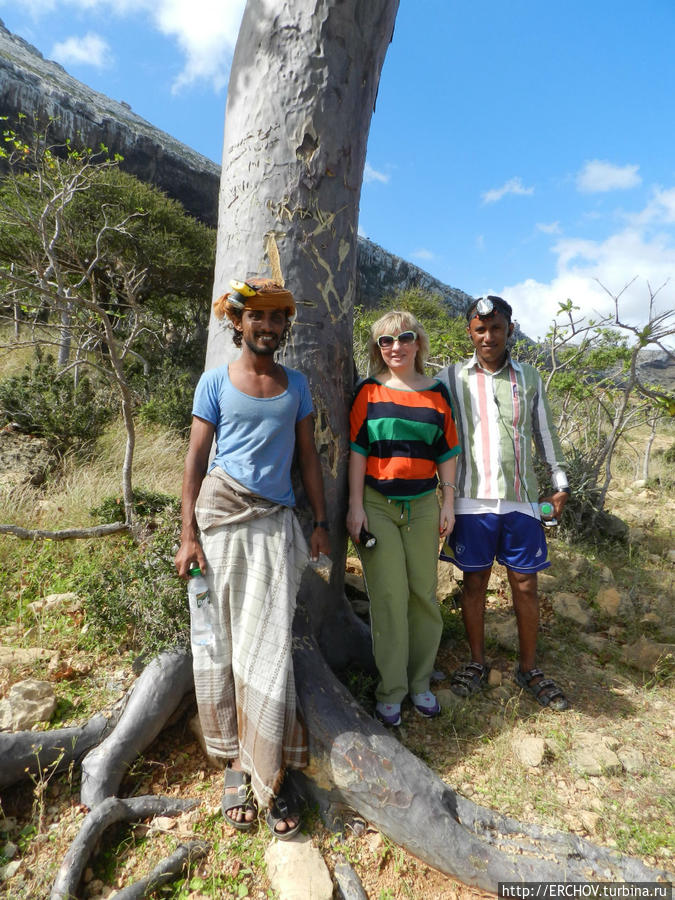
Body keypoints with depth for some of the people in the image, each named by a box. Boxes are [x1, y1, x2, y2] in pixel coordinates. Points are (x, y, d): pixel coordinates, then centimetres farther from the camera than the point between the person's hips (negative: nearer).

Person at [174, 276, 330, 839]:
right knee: (221, 636, 4)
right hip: (221, 512, -1)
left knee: (269, 644, -2)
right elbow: (196, 459, 1)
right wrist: (188, 534, -6)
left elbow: (309, 457, 12)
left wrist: (321, 523, 7)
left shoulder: (296, 385, 11)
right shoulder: (216, 382, 4)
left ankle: (268, 775, 12)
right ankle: (237, 760, 21)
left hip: (277, 521, 1)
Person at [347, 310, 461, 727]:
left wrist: (448, 502, 6)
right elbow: (357, 450, 0)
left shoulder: (438, 392, 8)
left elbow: (447, 452, 10)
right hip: (377, 504, -2)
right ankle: (390, 692, 13)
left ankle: (420, 682, 24)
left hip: (423, 505, 2)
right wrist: (356, 505, -5)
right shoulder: (369, 392, 2)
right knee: (389, 596, -1)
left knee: (424, 593, 6)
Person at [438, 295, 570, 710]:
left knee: (526, 585, 8)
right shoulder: (452, 378, 2)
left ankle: (529, 668, 26)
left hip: (521, 499, 2)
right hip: (472, 500, -1)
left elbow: (545, 433, 14)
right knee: (475, 582, 9)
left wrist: (561, 482, 14)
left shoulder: (529, 378, 8)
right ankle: (478, 663, 27)